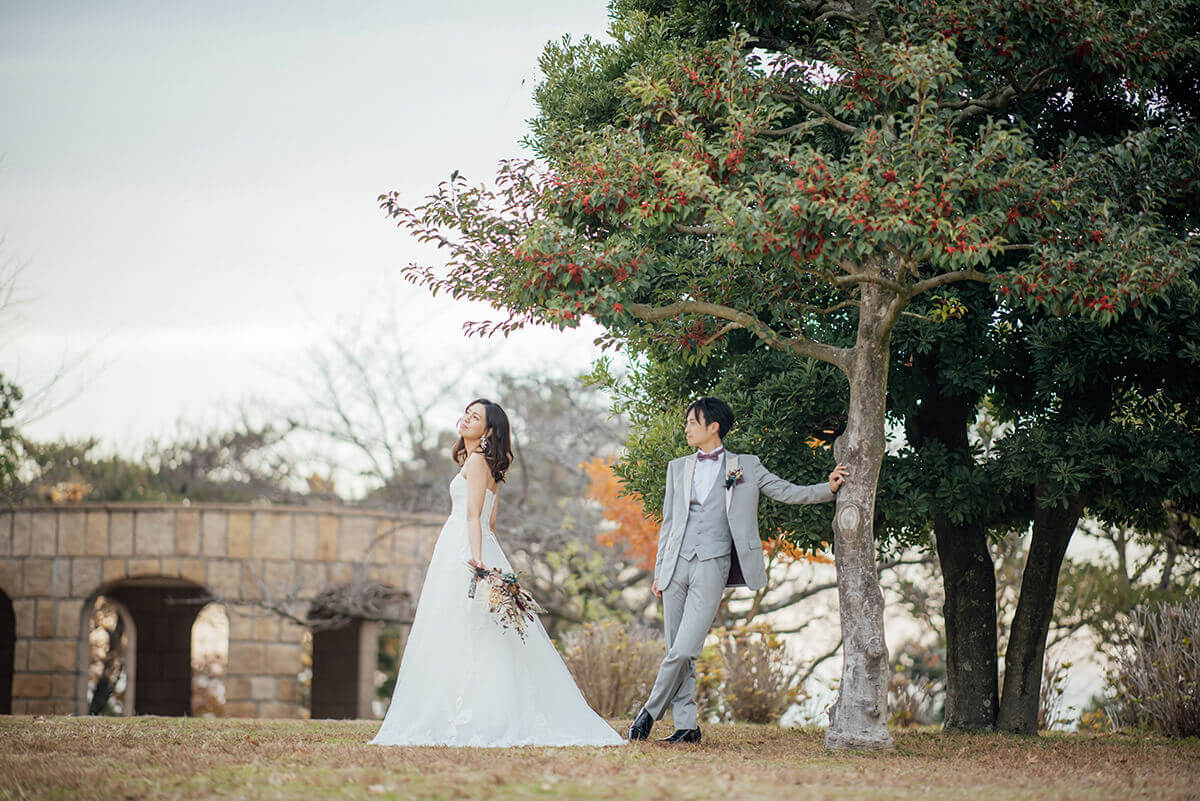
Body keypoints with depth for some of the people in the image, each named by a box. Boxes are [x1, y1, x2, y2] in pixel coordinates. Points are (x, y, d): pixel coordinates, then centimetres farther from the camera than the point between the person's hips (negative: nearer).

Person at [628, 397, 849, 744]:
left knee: (684, 650, -13)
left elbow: (788, 493, 9)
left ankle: (650, 712, 2)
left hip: (713, 566, -4)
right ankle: (686, 724, 7)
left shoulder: (745, 467, 7)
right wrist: (659, 571, 13)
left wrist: (829, 488, -5)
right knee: (676, 649, 1)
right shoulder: (678, 468, 15)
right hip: (678, 565, 4)